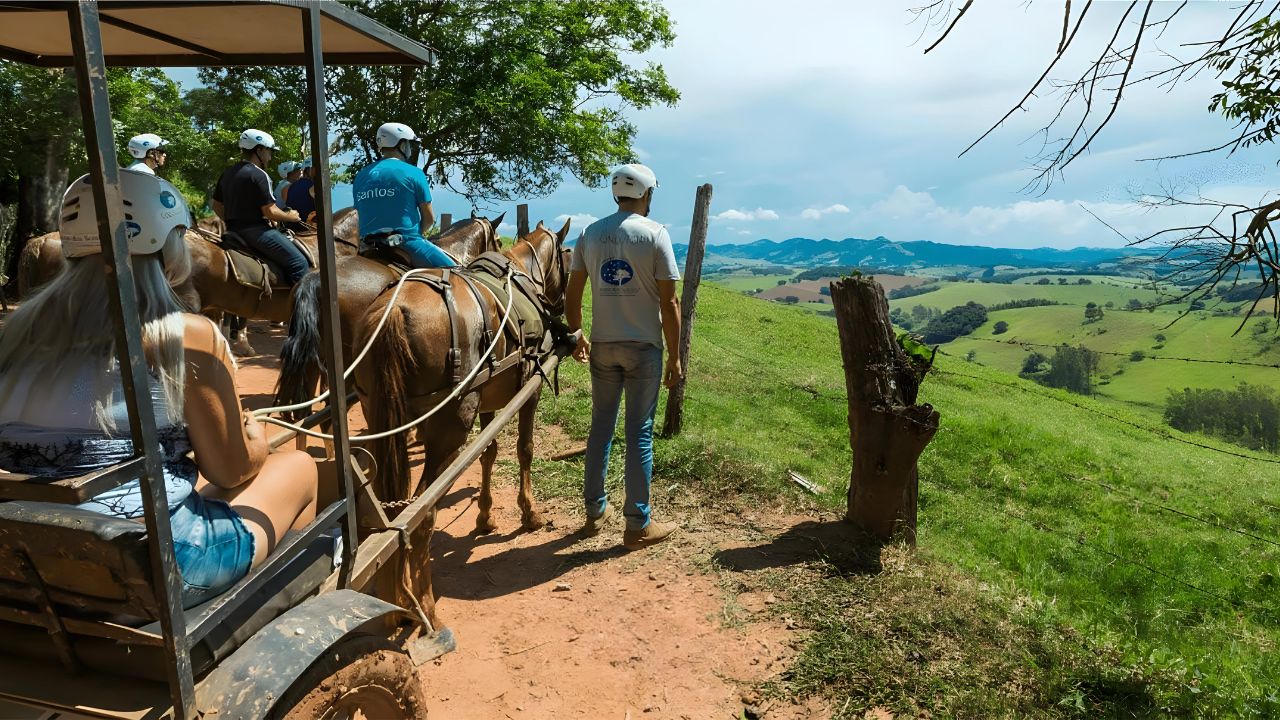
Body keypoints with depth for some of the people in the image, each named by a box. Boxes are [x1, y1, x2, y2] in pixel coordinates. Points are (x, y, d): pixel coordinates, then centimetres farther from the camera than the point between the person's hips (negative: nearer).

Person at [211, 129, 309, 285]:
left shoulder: (227, 173, 15)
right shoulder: (259, 175, -13)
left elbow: (217, 205, 21)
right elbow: (270, 212, -16)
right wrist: (291, 216, 0)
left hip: (233, 230, 10)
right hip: (255, 230, -10)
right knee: (299, 263, -13)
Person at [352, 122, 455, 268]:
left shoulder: (361, 176, 12)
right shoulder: (413, 173, -4)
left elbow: (361, 216, 16)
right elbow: (429, 218, -1)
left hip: (370, 245, 6)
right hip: (406, 243, -6)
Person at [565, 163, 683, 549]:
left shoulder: (591, 233, 4)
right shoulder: (655, 234, -8)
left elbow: (572, 293, 6)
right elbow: (669, 302, -11)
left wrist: (577, 336, 19)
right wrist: (674, 356, -4)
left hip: (603, 347, 4)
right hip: (644, 348, -4)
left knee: (601, 427, 15)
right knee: (639, 433, 3)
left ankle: (595, 511, 27)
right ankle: (638, 525, 12)